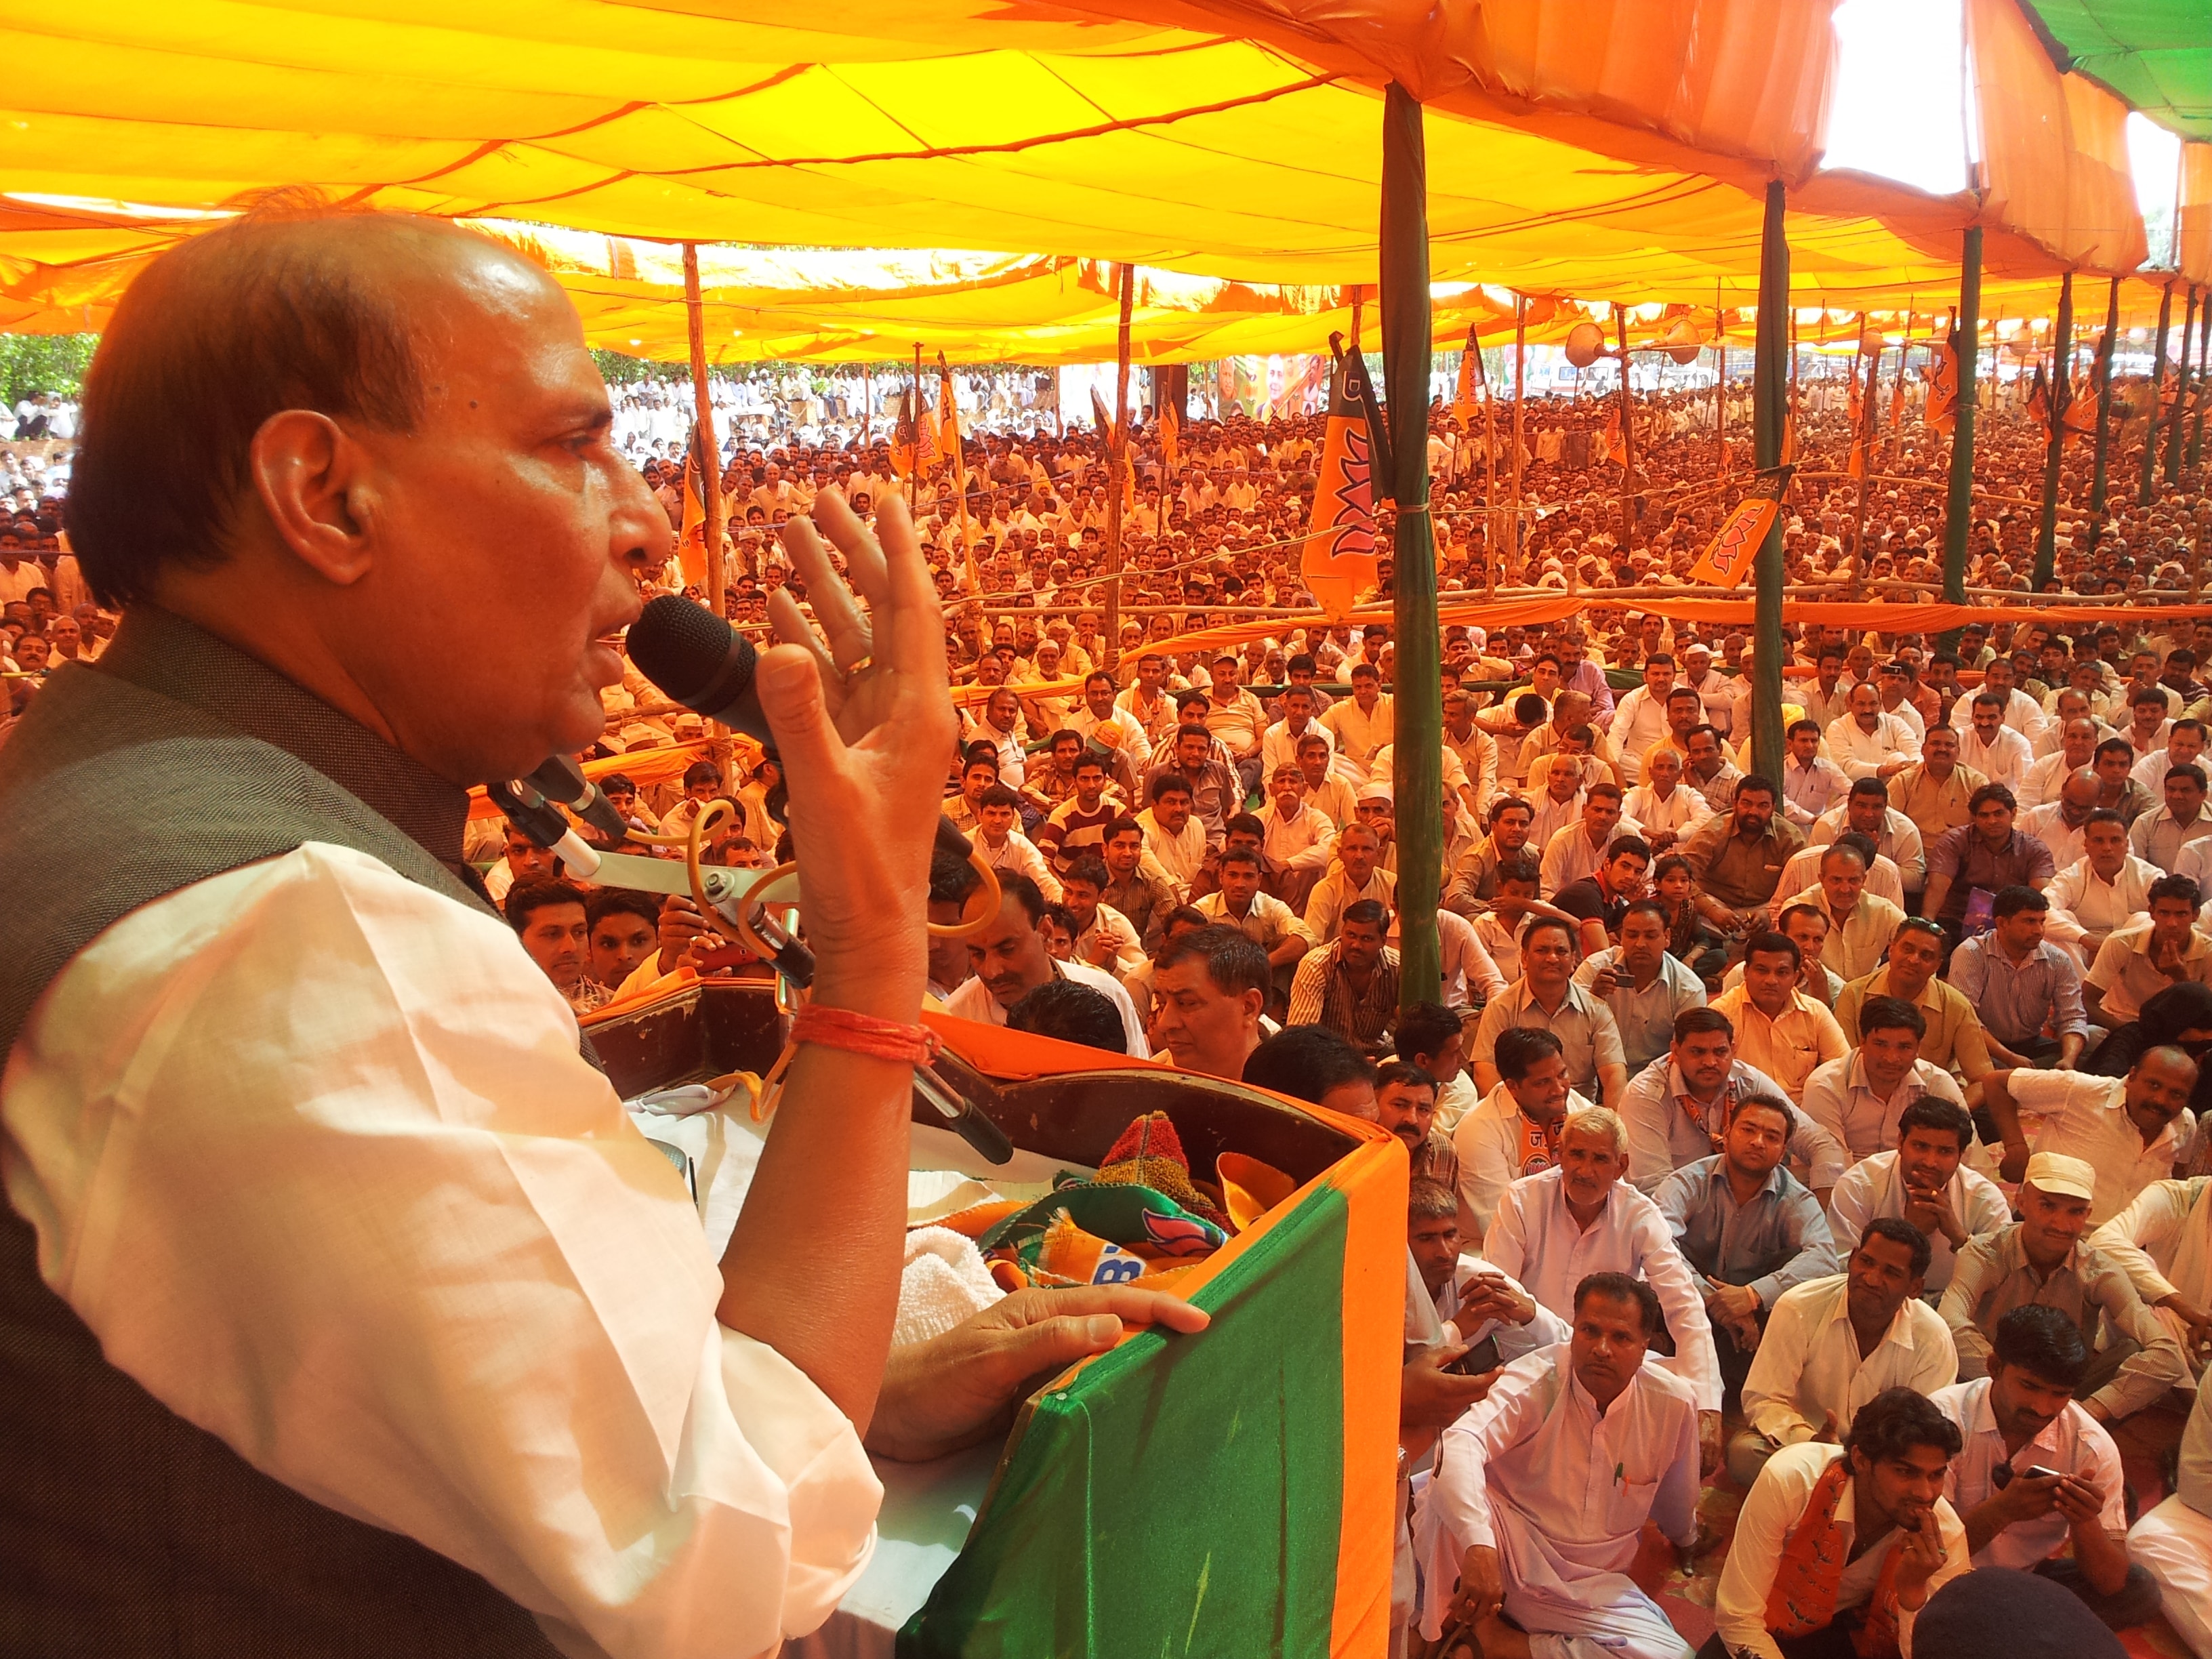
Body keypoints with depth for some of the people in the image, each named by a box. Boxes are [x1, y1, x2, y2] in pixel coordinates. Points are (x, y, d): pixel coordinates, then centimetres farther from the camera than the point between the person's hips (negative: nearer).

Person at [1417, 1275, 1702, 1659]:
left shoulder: (1673, 1402, -8)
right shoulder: (1534, 1380, -20)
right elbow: (1460, 1443, -39)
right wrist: (1479, 1547, -53)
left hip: (1591, 1587, 5)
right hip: (1513, 1555, -5)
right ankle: (1479, 1625, -17)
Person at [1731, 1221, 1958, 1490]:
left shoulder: (1934, 1339, -11)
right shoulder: (1798, 1309, -17)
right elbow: (1763, 1399, -14)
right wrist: (1808, 1441, -35)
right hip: (1799, 1442, -2)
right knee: (1744, 1452, -33)